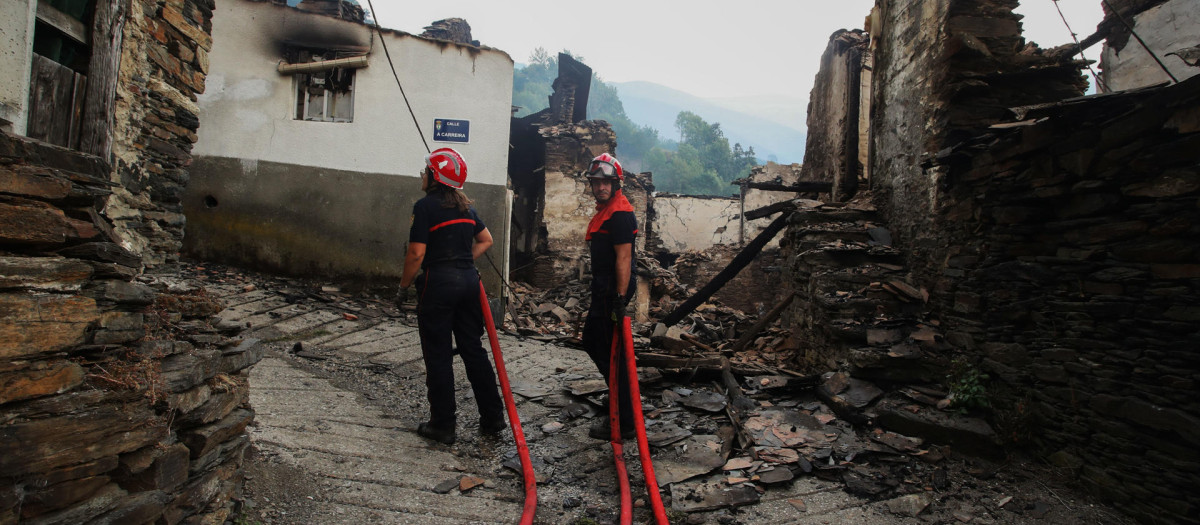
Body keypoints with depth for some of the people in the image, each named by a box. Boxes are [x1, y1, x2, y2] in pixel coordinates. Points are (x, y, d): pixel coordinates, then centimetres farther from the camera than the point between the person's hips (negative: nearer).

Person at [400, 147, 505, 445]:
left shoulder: (426, 206, -10)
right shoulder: (465, 206, 11)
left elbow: (417, 254, -14)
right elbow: (486, 241, 19)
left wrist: (405, 283, 1)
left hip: (439, 284, -7)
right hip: (469, 281, 7)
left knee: (438, 356, 4)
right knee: (473, 350, 14)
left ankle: (443, 425, 12)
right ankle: (493, 418, 20)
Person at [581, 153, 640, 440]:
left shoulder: (620, 213, -16)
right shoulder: (604, 210, 17)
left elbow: (623, 258, -23)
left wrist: (620, 299, -26)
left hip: (613, 291, -11)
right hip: (603, 290, 11)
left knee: (611, 352, -5)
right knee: (592, 341, 19)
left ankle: (623, 422, 5)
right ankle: (620, 395, 32)